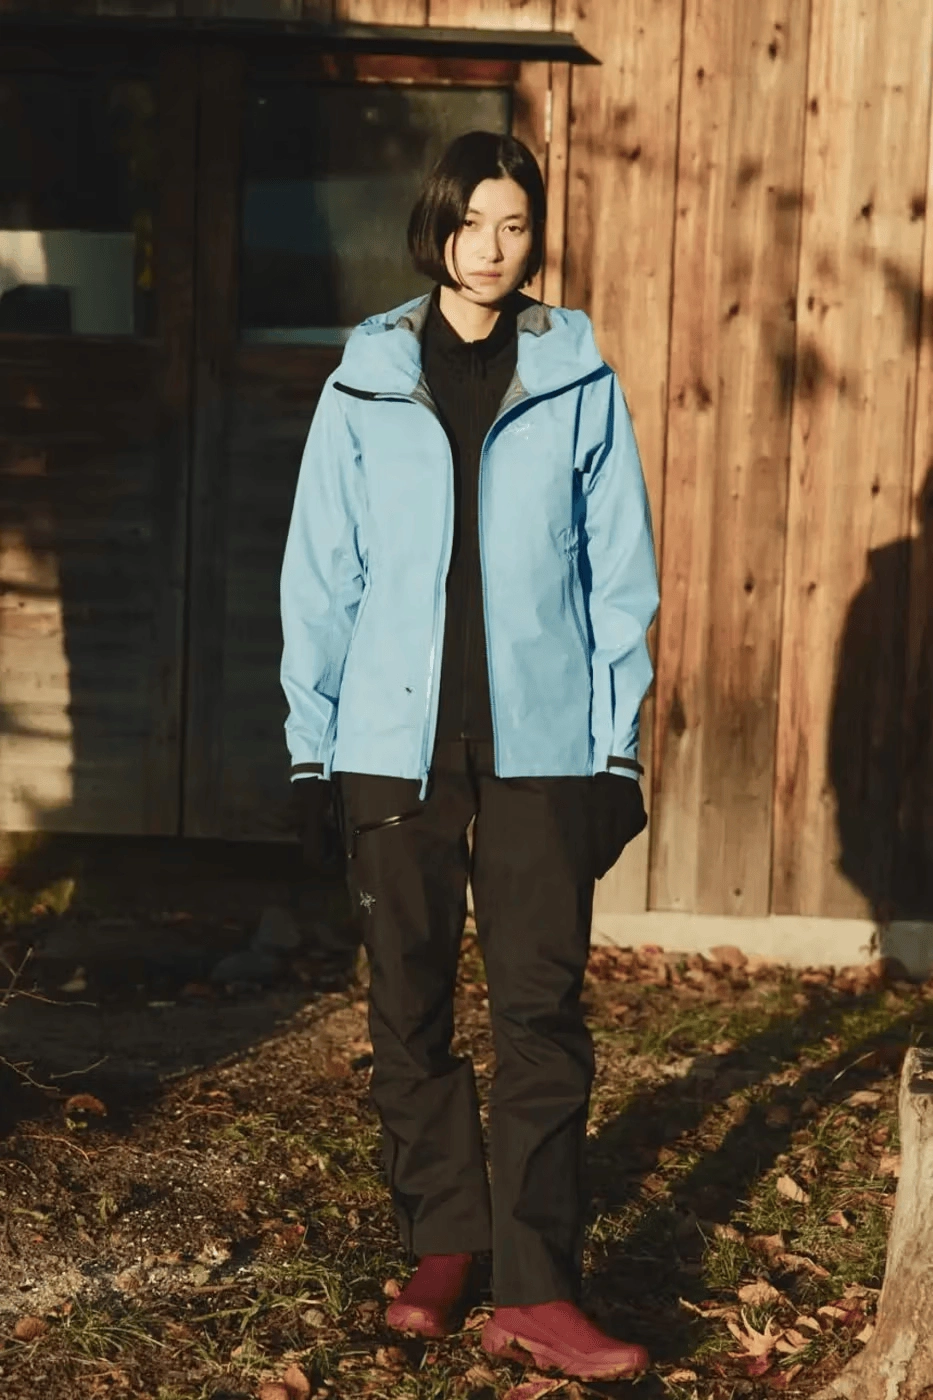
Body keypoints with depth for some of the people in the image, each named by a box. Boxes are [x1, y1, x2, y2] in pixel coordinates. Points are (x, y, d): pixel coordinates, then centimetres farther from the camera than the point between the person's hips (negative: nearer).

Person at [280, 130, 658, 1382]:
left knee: (542, 1009, -2)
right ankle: (442, 1244, 23)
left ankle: (535, 1289, 3)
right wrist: (313, 746, 1)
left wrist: (618, 747, 0)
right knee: (409, 1006, 7)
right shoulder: (367, 380, 5)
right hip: (396, 741, 1)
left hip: (542, 742, -1)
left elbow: (621, 574, 4)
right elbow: (322, 572, 5)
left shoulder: (579, 379, 4)